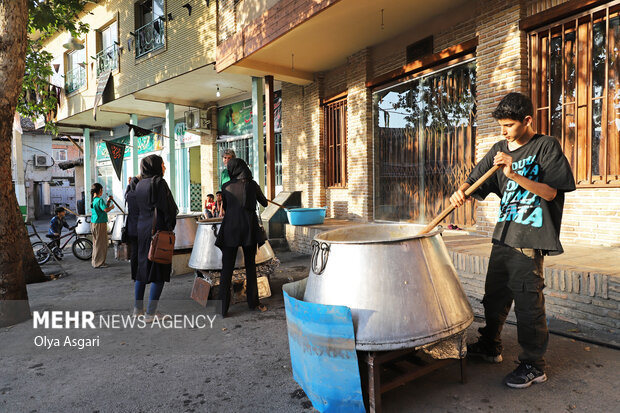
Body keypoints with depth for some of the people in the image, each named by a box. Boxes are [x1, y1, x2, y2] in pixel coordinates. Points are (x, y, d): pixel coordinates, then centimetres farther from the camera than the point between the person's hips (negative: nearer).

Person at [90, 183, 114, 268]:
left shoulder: (93, 200, 12)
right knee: (101, 243, -2)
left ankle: (95, 261, 26)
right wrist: (111, 207, -7)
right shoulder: (100, 200, -16)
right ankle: (98, 263, 3)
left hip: (94, 223, 9)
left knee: (96, 243, 18)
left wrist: (108, 202, 12)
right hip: (100, 224, -9)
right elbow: (106, 210, -25)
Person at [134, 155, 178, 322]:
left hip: (142, 230, 9)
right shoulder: (159, 182, -12)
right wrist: (169, 229, -11)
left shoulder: (140, 184, 13)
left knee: (142, 266, 17)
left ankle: (138, 307, 26)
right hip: (158, 231, -9)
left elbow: (137, 209, 16)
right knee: (159, 270, -2)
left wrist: (142, 225, 20)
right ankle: (150, 313, 0)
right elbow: (165, 208, -16)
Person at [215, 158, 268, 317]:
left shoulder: (226, 187, 3)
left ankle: (222, 308, 5)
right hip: (249, 229, 0)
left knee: (227, 268, 4)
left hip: (230, 228, 0)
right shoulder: (252, 184, 1)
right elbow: (264, 203, 13)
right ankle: (253, 302, 22)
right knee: (250, 265, 13)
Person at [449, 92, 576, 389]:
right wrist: (461, 192, -13)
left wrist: (514, 175, -24)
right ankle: (489, 346, 34)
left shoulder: (546, 146, -5)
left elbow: (550, 192, -12)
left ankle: (533, 365, 15)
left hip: (530, 239, -6)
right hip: (503, 234, 7)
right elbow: (475, 181, 9)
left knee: (528, 302, -1)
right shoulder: (499, 149, 11)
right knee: (494, 294, 16)